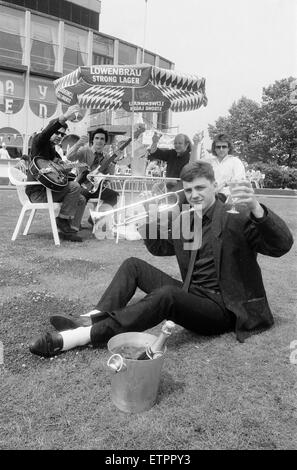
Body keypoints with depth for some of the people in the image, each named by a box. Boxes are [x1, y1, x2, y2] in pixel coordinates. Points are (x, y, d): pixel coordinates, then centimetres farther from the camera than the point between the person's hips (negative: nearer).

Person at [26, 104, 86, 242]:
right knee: (74, 187, -22)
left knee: (81, 199, 3)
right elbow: (45, 133, -28)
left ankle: (68, 230, -5)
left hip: (47, 189, 9)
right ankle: (62, 219, -11)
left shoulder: (53, 151, 23)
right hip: (37, 192, -9)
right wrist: (64, 118, -42)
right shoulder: (39, 142, -3)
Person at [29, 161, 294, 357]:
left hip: (225, 308, -7)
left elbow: (282, 245, -21)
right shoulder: (185, 220, 10)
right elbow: (160, 246, 24)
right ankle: (92, 319, -17)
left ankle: (79, 336, -35)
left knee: (166, 295, -35)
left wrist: (256, 209, -38)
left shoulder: (236, 218, -10)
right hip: (192, 297, 7)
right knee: (133, 265, -1)